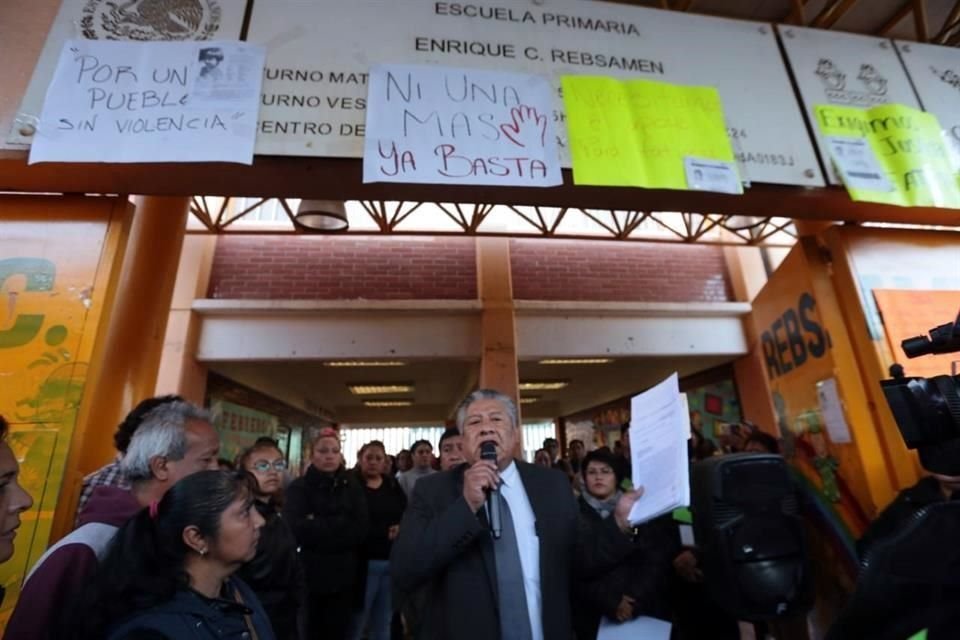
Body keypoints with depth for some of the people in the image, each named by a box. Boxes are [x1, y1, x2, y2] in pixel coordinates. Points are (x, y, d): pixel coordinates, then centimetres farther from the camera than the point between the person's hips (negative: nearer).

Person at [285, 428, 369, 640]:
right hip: (311, 574, -2)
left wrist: (318, 527, -13)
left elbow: (361, 528, -8)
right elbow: (296, 529, -19)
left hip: (344, 574, 2)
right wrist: (341, 524, -16)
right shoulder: (299, 487, -4)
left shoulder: (351, 485, 2)